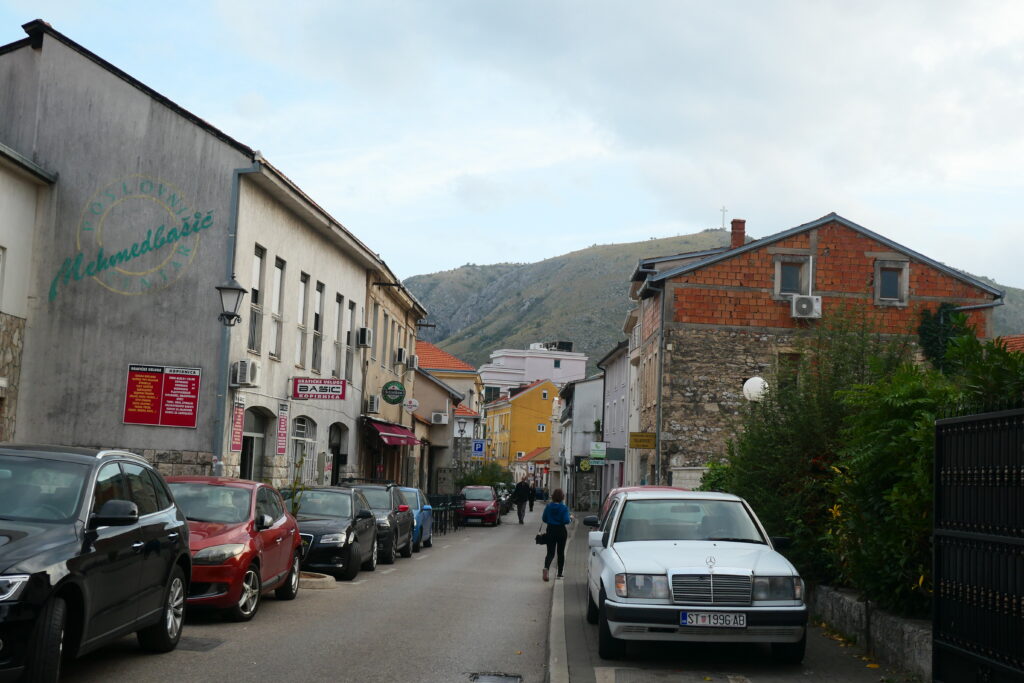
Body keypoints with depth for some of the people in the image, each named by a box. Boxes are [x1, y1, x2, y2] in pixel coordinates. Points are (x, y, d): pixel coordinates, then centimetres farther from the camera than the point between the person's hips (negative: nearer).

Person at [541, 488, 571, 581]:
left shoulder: (548, 506, -2)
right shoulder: (563, 508, -12)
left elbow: (544, 519, 2)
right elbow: (566, 520, -17)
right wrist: (571, 519, 4)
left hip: (550, 530, 2)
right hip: (561, 531, -2)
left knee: (550, 552, 2)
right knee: (561, 552, 13)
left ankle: (546, 567, -26)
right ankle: (559, 574, 17)